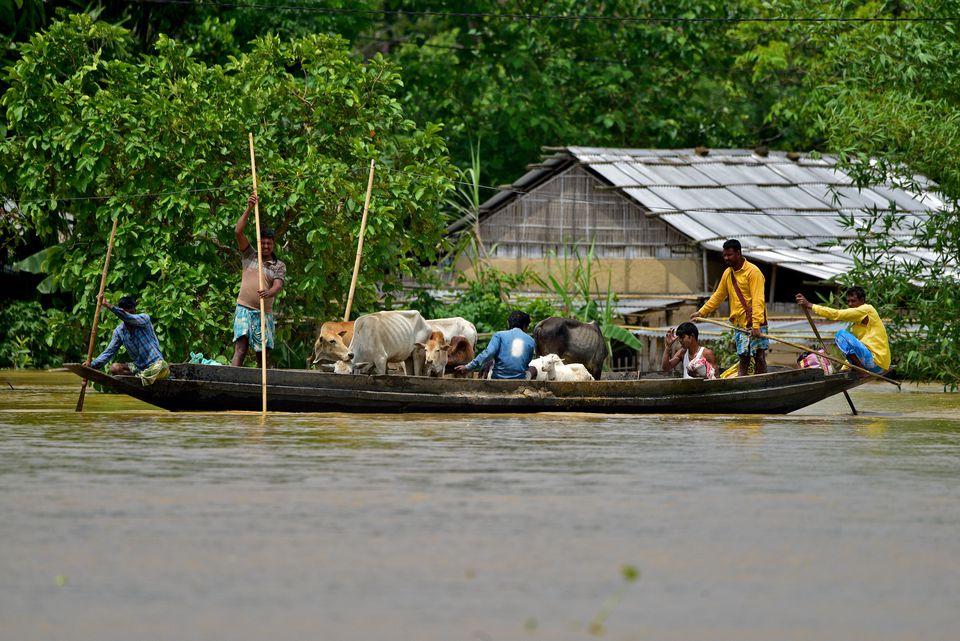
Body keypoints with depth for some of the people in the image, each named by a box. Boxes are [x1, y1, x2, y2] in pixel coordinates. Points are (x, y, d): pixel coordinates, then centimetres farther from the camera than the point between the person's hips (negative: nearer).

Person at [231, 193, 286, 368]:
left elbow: (278, 285, -9)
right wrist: (249, 209, -8)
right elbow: (238, 232, 0)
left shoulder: (279, 266, 9)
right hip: (244, 309, -1)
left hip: (264, 312, 1)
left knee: (263, 355, 3)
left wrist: (269, 293, -34)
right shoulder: (250, 256, 11)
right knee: (240, 349, -16)